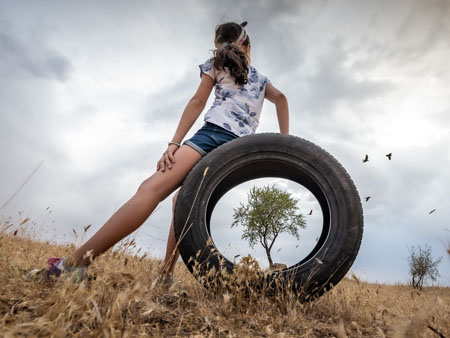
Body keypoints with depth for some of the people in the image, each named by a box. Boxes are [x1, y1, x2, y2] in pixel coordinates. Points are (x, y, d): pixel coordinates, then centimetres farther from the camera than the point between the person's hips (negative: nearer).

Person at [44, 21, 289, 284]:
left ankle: (74, 264, -27)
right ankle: (166, 274, 7)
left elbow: (197, 102, 5)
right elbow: (281, 98, 18)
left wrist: (174, 143, -3)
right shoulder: (259, 77, 32)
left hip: (214, 133, -5)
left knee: (153, 188, -19)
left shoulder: (215, 63, 19)